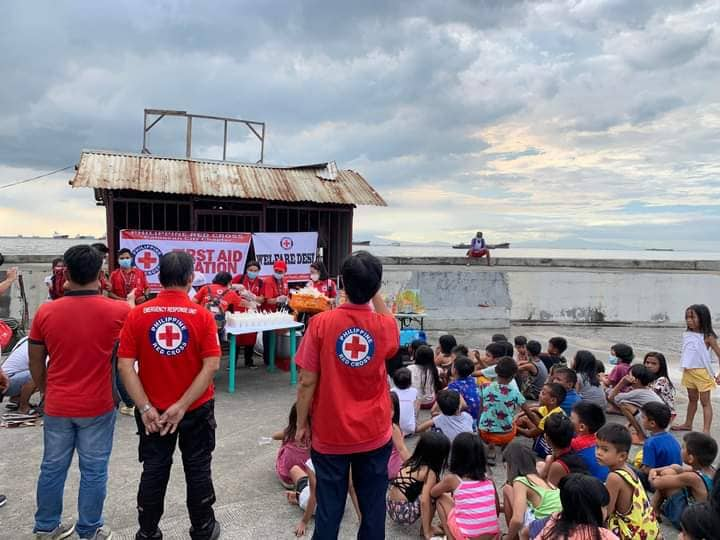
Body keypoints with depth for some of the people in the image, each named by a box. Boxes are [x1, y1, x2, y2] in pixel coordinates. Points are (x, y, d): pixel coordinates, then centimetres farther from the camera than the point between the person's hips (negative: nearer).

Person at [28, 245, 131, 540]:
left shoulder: (45, 312, -7)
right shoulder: (118, 311, -15)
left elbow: (35, 364, 3)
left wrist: (47, 393, 17)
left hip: (57, 406, 3)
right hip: (97, 406, -2)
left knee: (52, 467, 18)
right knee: (93, 470, 10)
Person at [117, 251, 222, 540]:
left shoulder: (137, 315, -9)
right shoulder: (202, 316, -13)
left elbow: (125, 366, -12)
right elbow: (211, 366, -18)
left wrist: (145, 408, -11)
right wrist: (182, 406, -15)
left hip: (153, 411, 1)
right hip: (197, 409, -1)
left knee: (154, 471, 16)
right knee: (198, 470, 15)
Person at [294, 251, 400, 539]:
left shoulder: (321, 323, -15)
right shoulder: (385, 326, -8)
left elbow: (307, 382, -11)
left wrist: (301, 424, 2)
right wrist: (374, 292, 12)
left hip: (330, 435, -1)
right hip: (375, 435, 2)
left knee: (328, 509, 12)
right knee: (373, 507, 16)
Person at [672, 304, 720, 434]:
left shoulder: (707, 337, -12)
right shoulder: (687, 335, 4)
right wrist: (685, 367, 11)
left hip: (702, 373, -6)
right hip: (689, 372, 6)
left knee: (705, 401, 0)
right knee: (692, 399, 20)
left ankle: (706, 431, 1)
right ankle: (688, 424, 32)